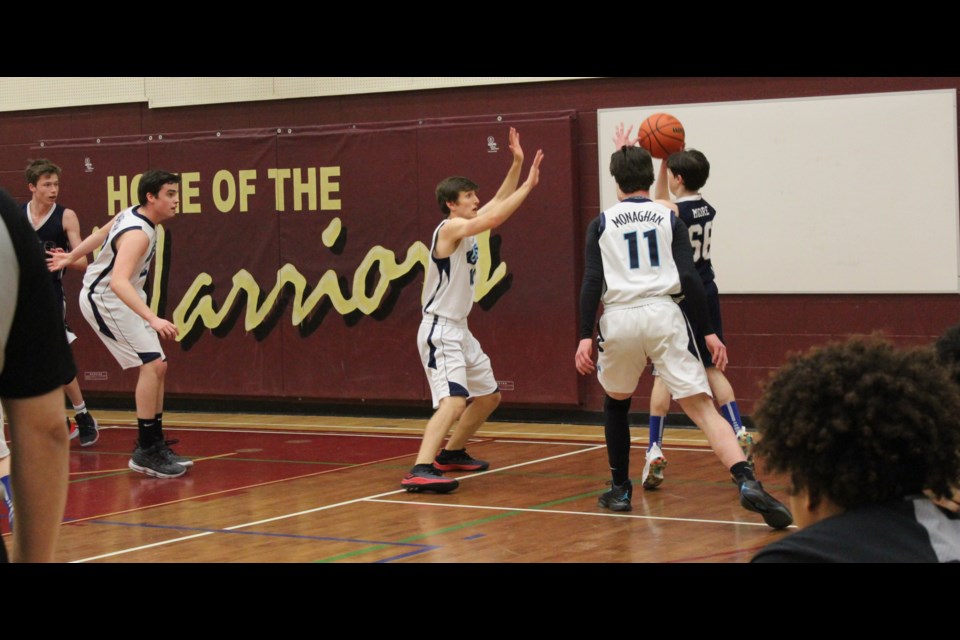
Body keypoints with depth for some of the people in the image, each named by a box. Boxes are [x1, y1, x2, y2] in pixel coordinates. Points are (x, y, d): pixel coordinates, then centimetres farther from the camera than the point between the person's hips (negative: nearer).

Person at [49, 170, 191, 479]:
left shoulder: (131, 213, 0)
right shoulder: (137, 234, -29)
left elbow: (101, 234, 18)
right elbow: (118, 281, -43)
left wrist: (70, 257, 35)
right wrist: (153, 319, -54)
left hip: (121, 298, 10)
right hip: (104, 300, -10)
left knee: (157, 367, 9)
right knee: (152, 364, -17)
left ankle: (154, 444, 14)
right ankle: (146, 452, -13)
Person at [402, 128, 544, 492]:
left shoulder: (467, 227, 10)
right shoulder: (450, 228, -16)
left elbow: (497, 204, 20)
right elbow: (494, 219, -29)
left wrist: (517, 165, 10)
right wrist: (528, 185, -21)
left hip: (459, 330, 10)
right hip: (440, 330, -10)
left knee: (488, 396, 21)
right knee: (454, 400, -26)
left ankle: (451, 454, 36)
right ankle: (420, 471, -36)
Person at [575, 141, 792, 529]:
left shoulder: (601, 224, 12)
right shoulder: (669, 218, 12)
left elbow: (592, 281, 1)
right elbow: (689, 277, 2)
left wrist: (585, 337, -2)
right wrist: (708, 332, 4)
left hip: (618, 319, 1)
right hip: (662, 314, 0)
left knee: (616, 403, 26)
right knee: (701, 405, -7)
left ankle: (620, 490, 28)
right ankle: (747, 482, -26)